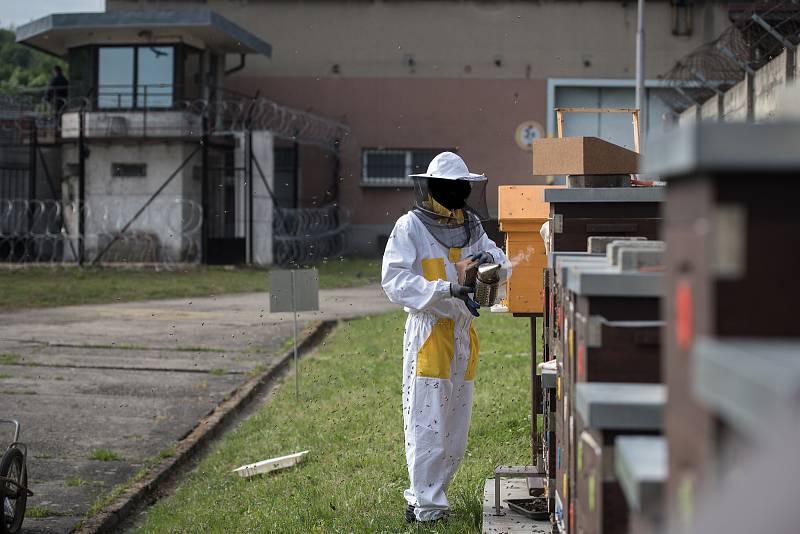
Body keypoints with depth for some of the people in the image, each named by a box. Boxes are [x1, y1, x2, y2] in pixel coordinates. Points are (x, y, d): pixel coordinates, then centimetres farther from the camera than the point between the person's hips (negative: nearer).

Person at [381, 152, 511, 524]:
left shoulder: (471, 227, 14)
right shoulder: (410, 227, -5)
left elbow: (503, 267, 14)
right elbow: (395, 279, -14)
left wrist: (491, 261, -11)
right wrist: (447, 289, -25)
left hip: (463, 333, 7)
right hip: (428, 331, -7)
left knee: (456, 426, 11)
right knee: (427, 423, -8)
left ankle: (421, 496, 23)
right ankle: (426, 507, -1)